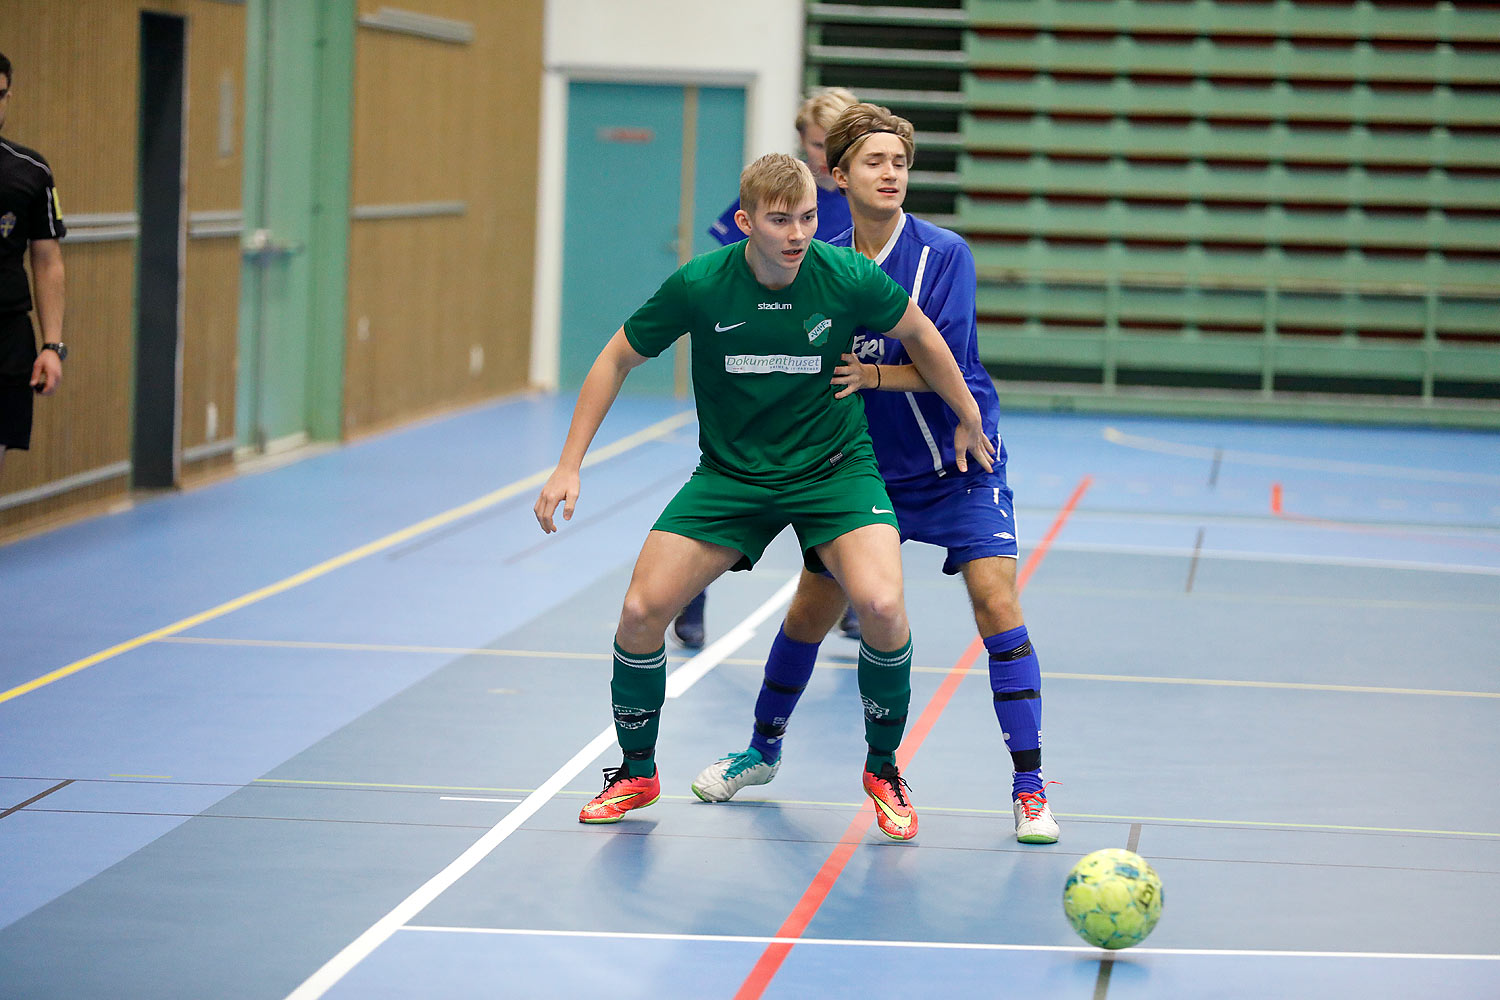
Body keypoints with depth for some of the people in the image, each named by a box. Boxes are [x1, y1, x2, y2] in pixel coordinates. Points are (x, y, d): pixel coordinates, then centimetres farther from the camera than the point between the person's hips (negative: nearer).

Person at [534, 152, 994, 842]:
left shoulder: (848, 279, -17)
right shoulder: (698, 286, -16)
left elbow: (920, 336, 4)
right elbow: (618, 359, -1)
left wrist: (968, 421, 13)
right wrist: (569, 466, -5)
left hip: (835, 468, -1)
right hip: (729, 473, 1)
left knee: (881, 606, -25)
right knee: (640, 611, -10)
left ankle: (883, 767, 1)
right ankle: (637, 772, 16)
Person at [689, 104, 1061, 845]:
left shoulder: (944, 254, -15)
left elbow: (950, 366, -22)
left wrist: (873, 374, -32)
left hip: (957, 460, -3)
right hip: (866, 467, 4)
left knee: (996, 602, -18)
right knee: (810, 612, 10)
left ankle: (1029, 789, -11)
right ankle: (763, 751, 35)